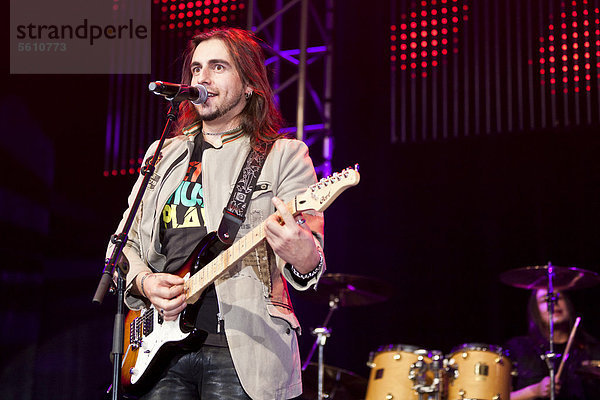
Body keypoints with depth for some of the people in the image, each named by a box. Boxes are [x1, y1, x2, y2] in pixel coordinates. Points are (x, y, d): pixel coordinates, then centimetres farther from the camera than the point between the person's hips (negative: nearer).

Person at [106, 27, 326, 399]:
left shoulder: (284, 155, 3)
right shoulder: (163, 155, 18)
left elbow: (312, 257, -7)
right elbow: (129, 242, 19)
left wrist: (302, 254, -31)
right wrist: (144, 282, -2)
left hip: (242, 351, -4)